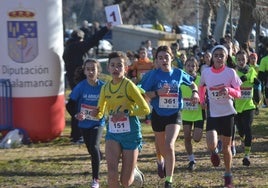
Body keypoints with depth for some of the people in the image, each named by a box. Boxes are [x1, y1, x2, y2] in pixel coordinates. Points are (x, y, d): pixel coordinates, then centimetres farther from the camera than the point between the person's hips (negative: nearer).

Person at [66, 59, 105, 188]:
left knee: (94, 147, -21)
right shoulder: (80, 87, -12)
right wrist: (76, 114, -25)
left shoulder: (103, 87, -13)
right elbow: (70, 105, -7)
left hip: (98, 123, -2)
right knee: (91, 150, 17)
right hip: (84, 123, 2)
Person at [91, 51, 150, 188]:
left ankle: (134, 172, 39)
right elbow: (100, 113, 13)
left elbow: (145, 109, -12)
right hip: (112, 133, 4)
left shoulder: (129, 86, -12)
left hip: (130, 133, -4)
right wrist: (96, 113, -10)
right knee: (112, 173, -19)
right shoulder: (105, 88, 4)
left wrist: (126, 113, -24)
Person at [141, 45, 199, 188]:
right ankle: (161, 160, 56)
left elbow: (192, 84, 16)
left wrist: (195, 92, -4)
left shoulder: (179, 73, -2)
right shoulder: (154, 74, -8)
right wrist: (157, 92, -25)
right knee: (161, 148, 17)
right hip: (158, 114, 1)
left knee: (169, 146, -20)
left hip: (174, 114, -1)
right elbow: (143, 93, -10)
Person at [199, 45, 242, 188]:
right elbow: (201, 86, 16)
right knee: (211, 145, -19)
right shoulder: (206, 72, -4)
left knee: (226, 145, 8)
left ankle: (228, 176, 24)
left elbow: (238, 93, -6)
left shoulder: (230, 72, -10)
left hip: (227, 113, 0)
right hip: (212, 113, 0)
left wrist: (229, 90, -27)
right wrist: (202, 100, 1)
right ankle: (214, 152, 20)